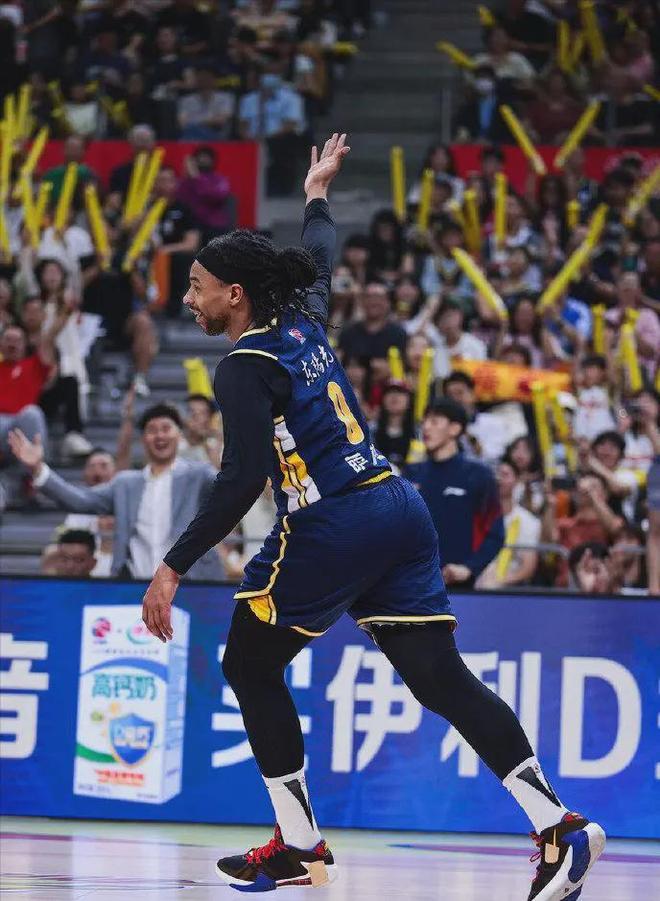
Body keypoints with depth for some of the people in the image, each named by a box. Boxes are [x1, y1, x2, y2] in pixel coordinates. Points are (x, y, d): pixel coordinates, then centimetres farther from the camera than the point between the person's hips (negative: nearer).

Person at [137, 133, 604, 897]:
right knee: (440, 677, 4)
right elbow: (320, 261, 39)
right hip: (399, 512, 8)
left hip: (331, 530, -8)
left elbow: (241, 482, -17)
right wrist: (318, 194, 57)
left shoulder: (246, 365, -8)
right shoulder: (303, 322, 15)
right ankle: (558, 825, -6)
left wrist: (172, 569, -16)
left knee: (250, 667, 10)